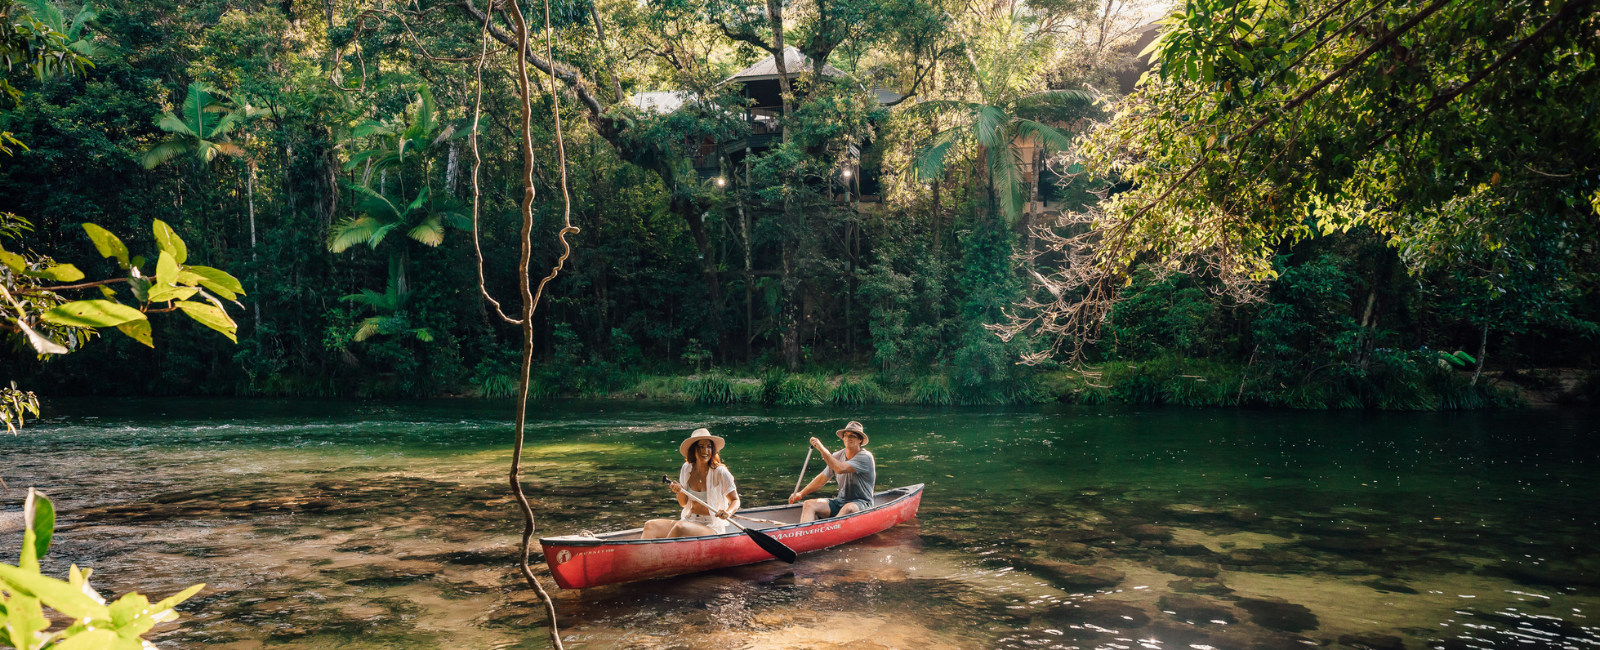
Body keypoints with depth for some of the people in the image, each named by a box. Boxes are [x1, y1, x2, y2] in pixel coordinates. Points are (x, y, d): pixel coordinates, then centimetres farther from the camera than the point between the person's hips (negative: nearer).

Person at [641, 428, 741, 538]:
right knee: (650, 525, -15)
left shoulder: (720, 472, -9)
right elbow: (683, 503, 13)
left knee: (680, 527, -35)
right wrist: (680, 492, -10)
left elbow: (735, 500, -4)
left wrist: (728, 513, -26)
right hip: (688, 521, 6)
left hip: (713, 528, -6)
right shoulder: (687, 468, 5)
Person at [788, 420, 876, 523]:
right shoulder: (837, 456, 8)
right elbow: (822, 478, 18)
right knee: (809, 505, -15)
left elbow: (840, 469, -27)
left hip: (861, 503, -6)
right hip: (840, 501, 6)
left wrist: (822, 449, -21)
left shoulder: (865, 457, -13)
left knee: (848, 508, -40)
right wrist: (801, 493, 10)